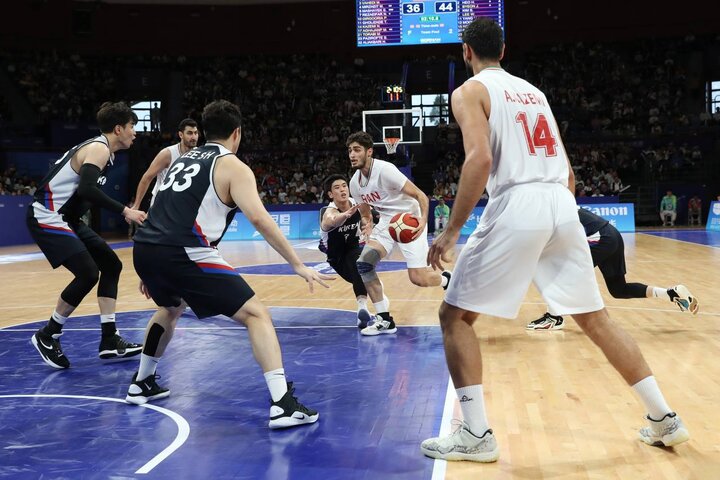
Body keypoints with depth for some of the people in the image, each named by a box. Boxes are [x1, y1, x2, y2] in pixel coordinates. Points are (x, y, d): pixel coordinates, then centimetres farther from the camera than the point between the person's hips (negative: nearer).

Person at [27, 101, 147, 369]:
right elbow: (87, 189, -31)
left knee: (111, 265, 9)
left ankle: (109, 341, 10)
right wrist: (124, 211, -29)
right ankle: (47, 336, 0)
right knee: (88, 274, -19)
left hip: (65, 218, 11)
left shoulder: (98, 148, 14)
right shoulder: (98, 148, -16)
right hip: (47, 218, -11)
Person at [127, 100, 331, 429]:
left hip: (144, 248, 8)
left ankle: (142, 384, 45)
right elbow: (259, 219, -9)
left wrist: (151, 272, 38)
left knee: (170, 308, 37)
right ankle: (284, 405, -12)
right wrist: (299, 266, -7)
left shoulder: (183, 159, 26)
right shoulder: (232, 166, 5)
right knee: (256, 314, -1)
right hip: (184, 254, -7)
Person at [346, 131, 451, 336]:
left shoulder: (385, 170, -22)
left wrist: (423, 220, -38)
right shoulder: (354, 183, 0)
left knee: (418, 278, -13)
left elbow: (420, 195, -22)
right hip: (387, 222, 7)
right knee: (363, 264, -13)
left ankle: (448, 280, 24)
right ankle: (384, 320, -4)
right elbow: (366, 214, 15)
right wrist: (368, 228, -6)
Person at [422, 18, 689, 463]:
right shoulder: (533, 91, 25)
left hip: (516, 207, -6)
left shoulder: (470, 91, 5)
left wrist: (452, 231, -11)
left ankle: (476, 435, 0)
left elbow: (480, 159, -13)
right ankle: (665, 418, 23)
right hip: (562, 205, 7)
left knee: (455, 316, 5)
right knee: (596, 318, 18)